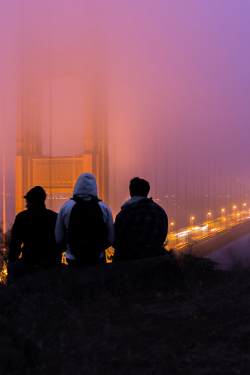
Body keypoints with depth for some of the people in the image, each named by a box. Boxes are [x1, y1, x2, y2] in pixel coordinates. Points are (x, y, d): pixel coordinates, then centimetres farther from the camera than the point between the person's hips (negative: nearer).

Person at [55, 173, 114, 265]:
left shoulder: (65, 207, -3)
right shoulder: (104, 207, -3)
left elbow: (58, 239, -1)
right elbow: (111, 239, -3)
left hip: (73, 261, 0)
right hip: (98, 260, 0)